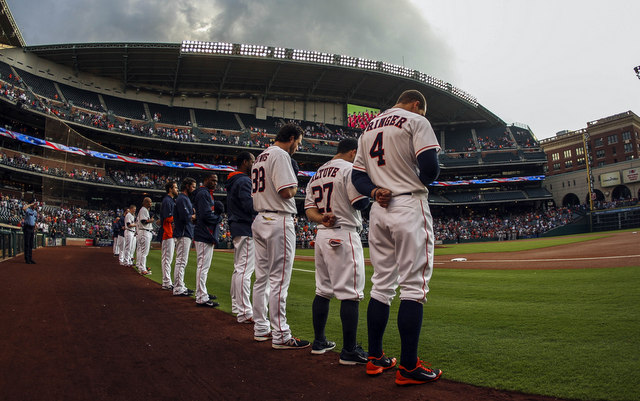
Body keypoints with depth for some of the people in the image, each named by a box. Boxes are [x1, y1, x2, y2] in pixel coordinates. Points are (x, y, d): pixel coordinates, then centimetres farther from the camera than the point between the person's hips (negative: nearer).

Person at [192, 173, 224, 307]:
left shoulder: (208, 194, 22)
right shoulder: (203, 193, -12)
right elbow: (206, 215, -21)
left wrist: (217, 214, 1)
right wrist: (219, 217, -6)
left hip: (208, 236, 11)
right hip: (204, 236, -11)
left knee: (205, 266, 18)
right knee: (203, 265, -10)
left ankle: (202, 293, 28)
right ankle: (201, 298, -8)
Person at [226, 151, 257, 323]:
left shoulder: (233, 182, 20)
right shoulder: (244, 181, -13)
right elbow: (250, 204, -24)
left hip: (236, 228, 11)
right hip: (246, 229, -11)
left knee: (239, 269, 16)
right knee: (245, 269, -11)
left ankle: (237, 307, 25)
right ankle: (245, 313, -10)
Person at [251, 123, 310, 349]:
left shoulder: (260, 157, 20)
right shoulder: (281, 155, -10)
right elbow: (286, 192, -20)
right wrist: (295, 186, 0)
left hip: (260, 220, 10)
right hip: (279, 222, -10)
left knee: (262, 278, 12)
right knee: (279, 279, -7)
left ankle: (261, 329, 21)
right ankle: (280, 336, -3)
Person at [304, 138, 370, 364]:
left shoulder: (316, 174, 18)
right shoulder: (349, 168, -7)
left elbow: (309, 209, 11)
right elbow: (361, 203, -13)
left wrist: (321, 218, -7)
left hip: (322, 235, 9)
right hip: (344, 236, -9)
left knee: (323, 291, 15)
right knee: (350, 294, -5)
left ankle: (319, 342, 23)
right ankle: (349, 351, -3)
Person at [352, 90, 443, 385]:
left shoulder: (368, 128, 20)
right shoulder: (415, 121, -2)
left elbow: (357, 174, 14)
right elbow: (429, 167, -14)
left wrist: (374, 191, -3)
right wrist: (424, 181, 7)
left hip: (378, 210, 7)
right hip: (409, 207, -7)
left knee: (381, 284, 11)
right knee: (414, 286, -4)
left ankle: (375, 358, 17)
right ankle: (408, 367, -3)